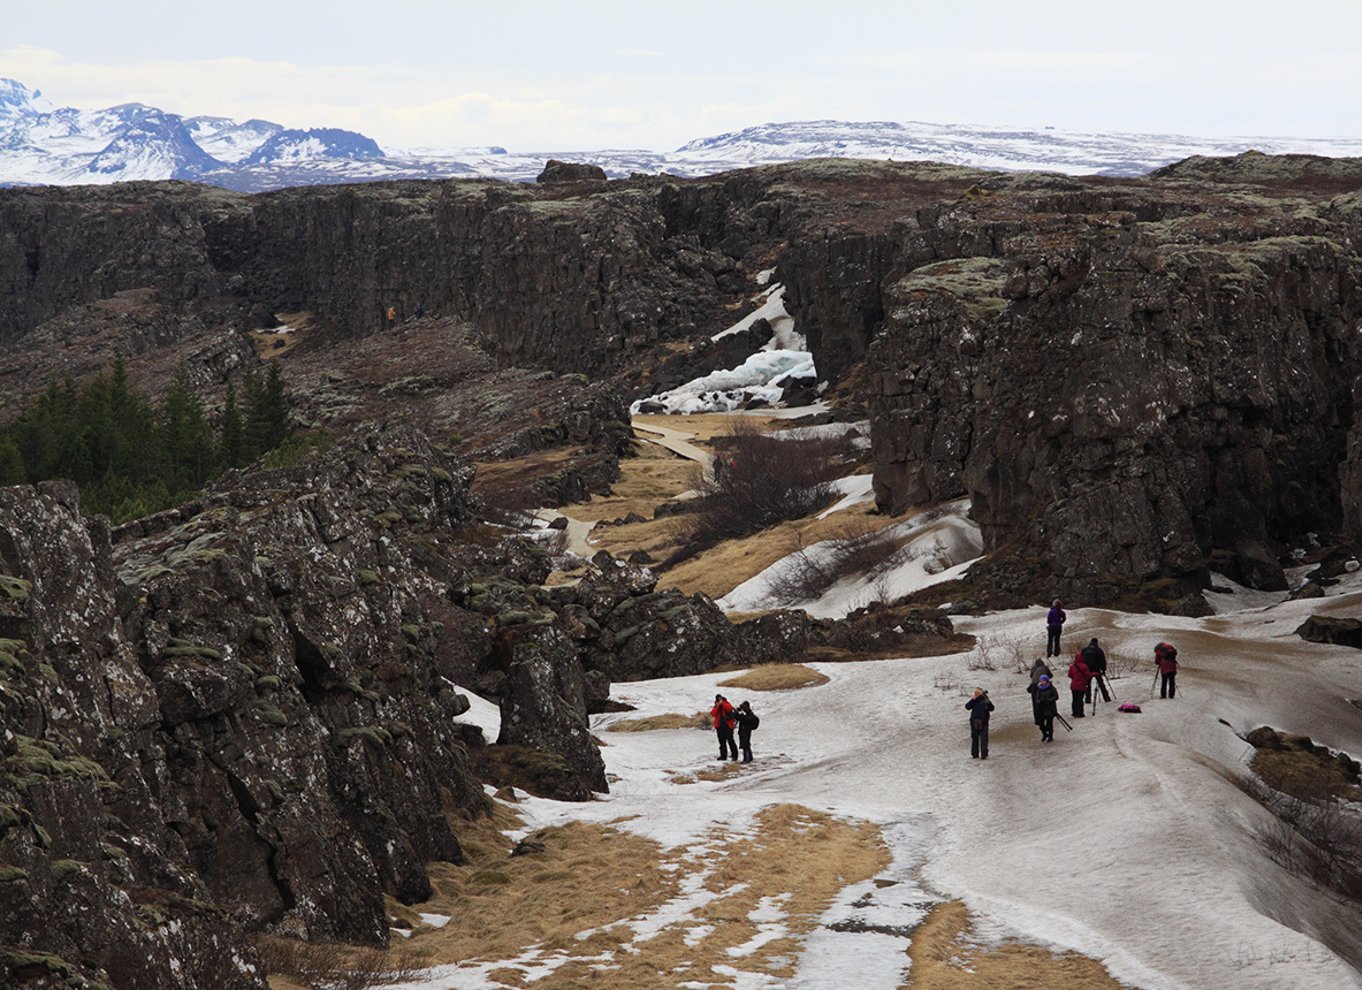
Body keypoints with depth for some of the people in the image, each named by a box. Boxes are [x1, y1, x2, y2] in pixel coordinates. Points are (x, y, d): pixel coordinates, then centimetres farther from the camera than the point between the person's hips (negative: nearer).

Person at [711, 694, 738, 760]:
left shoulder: (726, 704, 2)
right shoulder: (716, 706, 12)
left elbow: (729, 709, -20)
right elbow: (713, 714, -3)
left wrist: (722, 703, -20)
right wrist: (717, 707, -12)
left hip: (727, 725, -4)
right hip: (720, 726, 4)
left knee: (730, 740, -10)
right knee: (722, 742, 7)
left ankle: (734, 755, -6)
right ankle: (723, 755, 13)